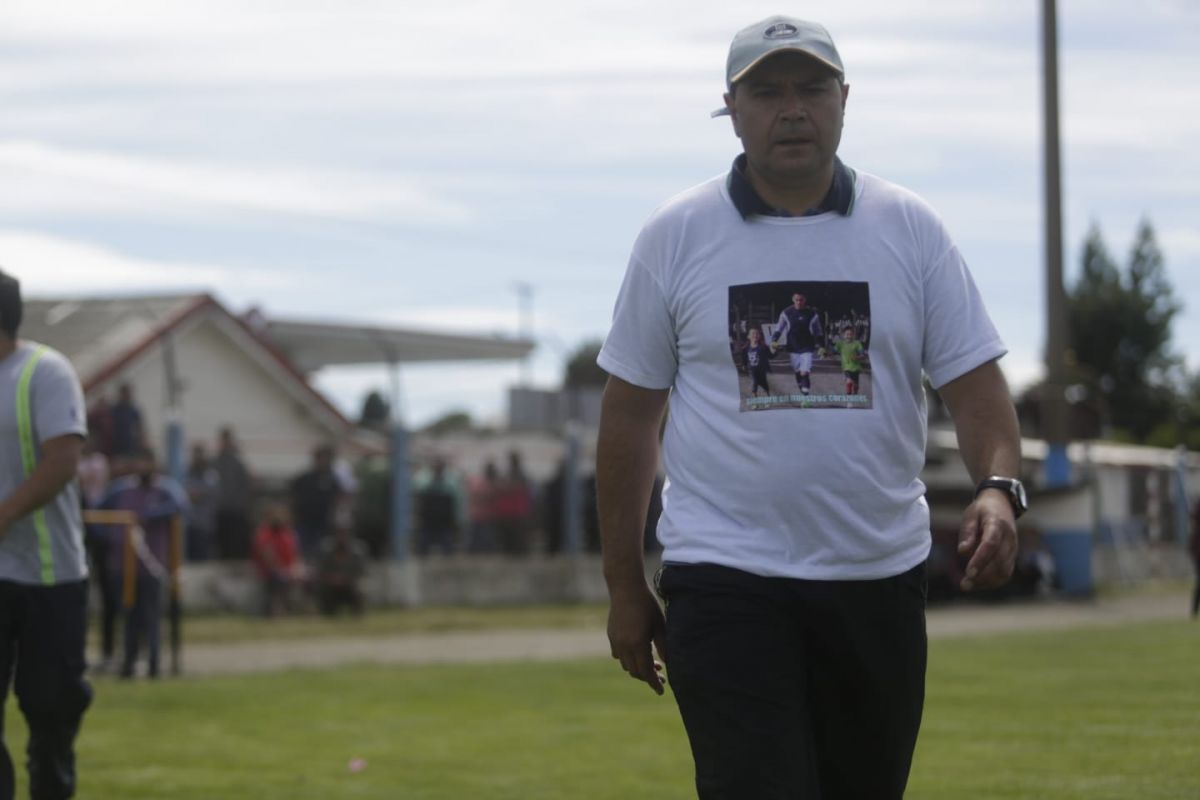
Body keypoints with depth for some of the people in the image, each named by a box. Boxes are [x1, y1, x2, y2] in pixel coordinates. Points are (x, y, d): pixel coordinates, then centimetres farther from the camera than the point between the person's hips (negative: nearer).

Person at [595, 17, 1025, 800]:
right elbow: (631, 413, 4)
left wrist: (999, 488, -20)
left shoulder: (910, 229, 3)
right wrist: (624, 586, 3)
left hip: (879, 578, 3)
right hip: (726, 580, -2)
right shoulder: (675, 236, 0)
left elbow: (973, 380, 1)